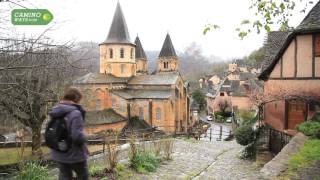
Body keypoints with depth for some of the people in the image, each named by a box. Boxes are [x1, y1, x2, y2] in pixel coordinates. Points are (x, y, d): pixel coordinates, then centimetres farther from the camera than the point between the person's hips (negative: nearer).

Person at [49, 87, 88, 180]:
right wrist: (84, 139, -8)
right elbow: (77, 136, -29)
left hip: (58, 154, 7)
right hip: (74, 154, -7)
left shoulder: (55, 112, 0)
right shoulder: (75, 113, -24)